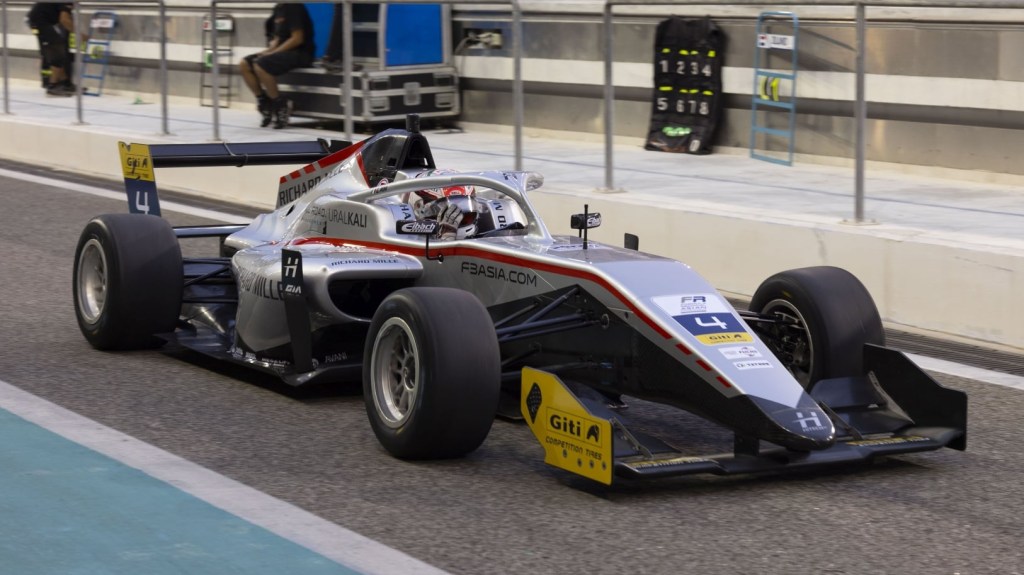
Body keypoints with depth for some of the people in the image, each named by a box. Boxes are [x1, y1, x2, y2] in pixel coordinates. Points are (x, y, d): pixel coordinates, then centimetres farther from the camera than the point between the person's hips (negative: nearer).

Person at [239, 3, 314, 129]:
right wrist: (268, 51, -1)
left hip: (300, 53, -9)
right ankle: (264, 103, 1)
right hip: (283, 51, 9)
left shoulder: (294, 7, -14)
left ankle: (280, 105, -14)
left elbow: (297, 38, -18)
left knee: (260, 66, -30)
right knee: (244, 64, -5)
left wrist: (273, 52, -18)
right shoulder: (278, 9, 13)